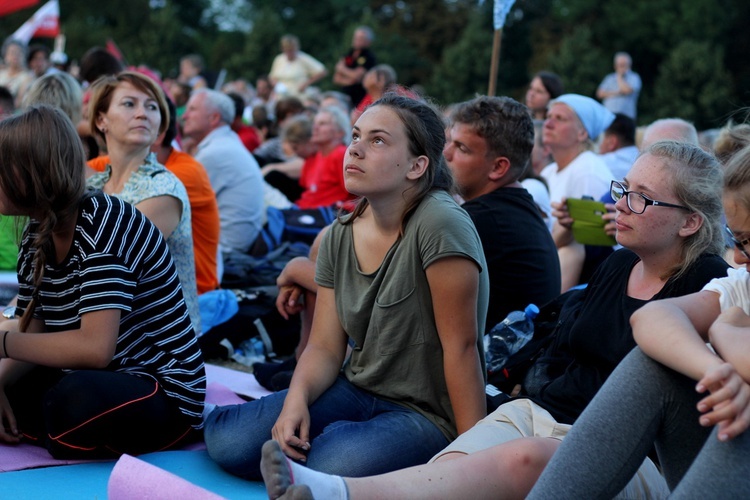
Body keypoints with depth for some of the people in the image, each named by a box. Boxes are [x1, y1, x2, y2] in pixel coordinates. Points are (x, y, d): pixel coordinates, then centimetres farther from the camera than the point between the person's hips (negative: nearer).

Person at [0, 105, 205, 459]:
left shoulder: (103, 223, -21)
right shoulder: (36, 237, 5)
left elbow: (95, 348, -30)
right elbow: (34, 336, 4)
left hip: (164, 396, -8)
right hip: (93, 382, 9)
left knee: (77, 399, -37)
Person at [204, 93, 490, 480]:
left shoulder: (440, 224, -21)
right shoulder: (340, 237, 1)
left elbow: (460, 347, -20)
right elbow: (324, 347, 1)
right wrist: (296, 399, -19)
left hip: (429, 414, -5)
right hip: (358, 391, 5)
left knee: (334, 464, -34)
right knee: (228, 441, -15)